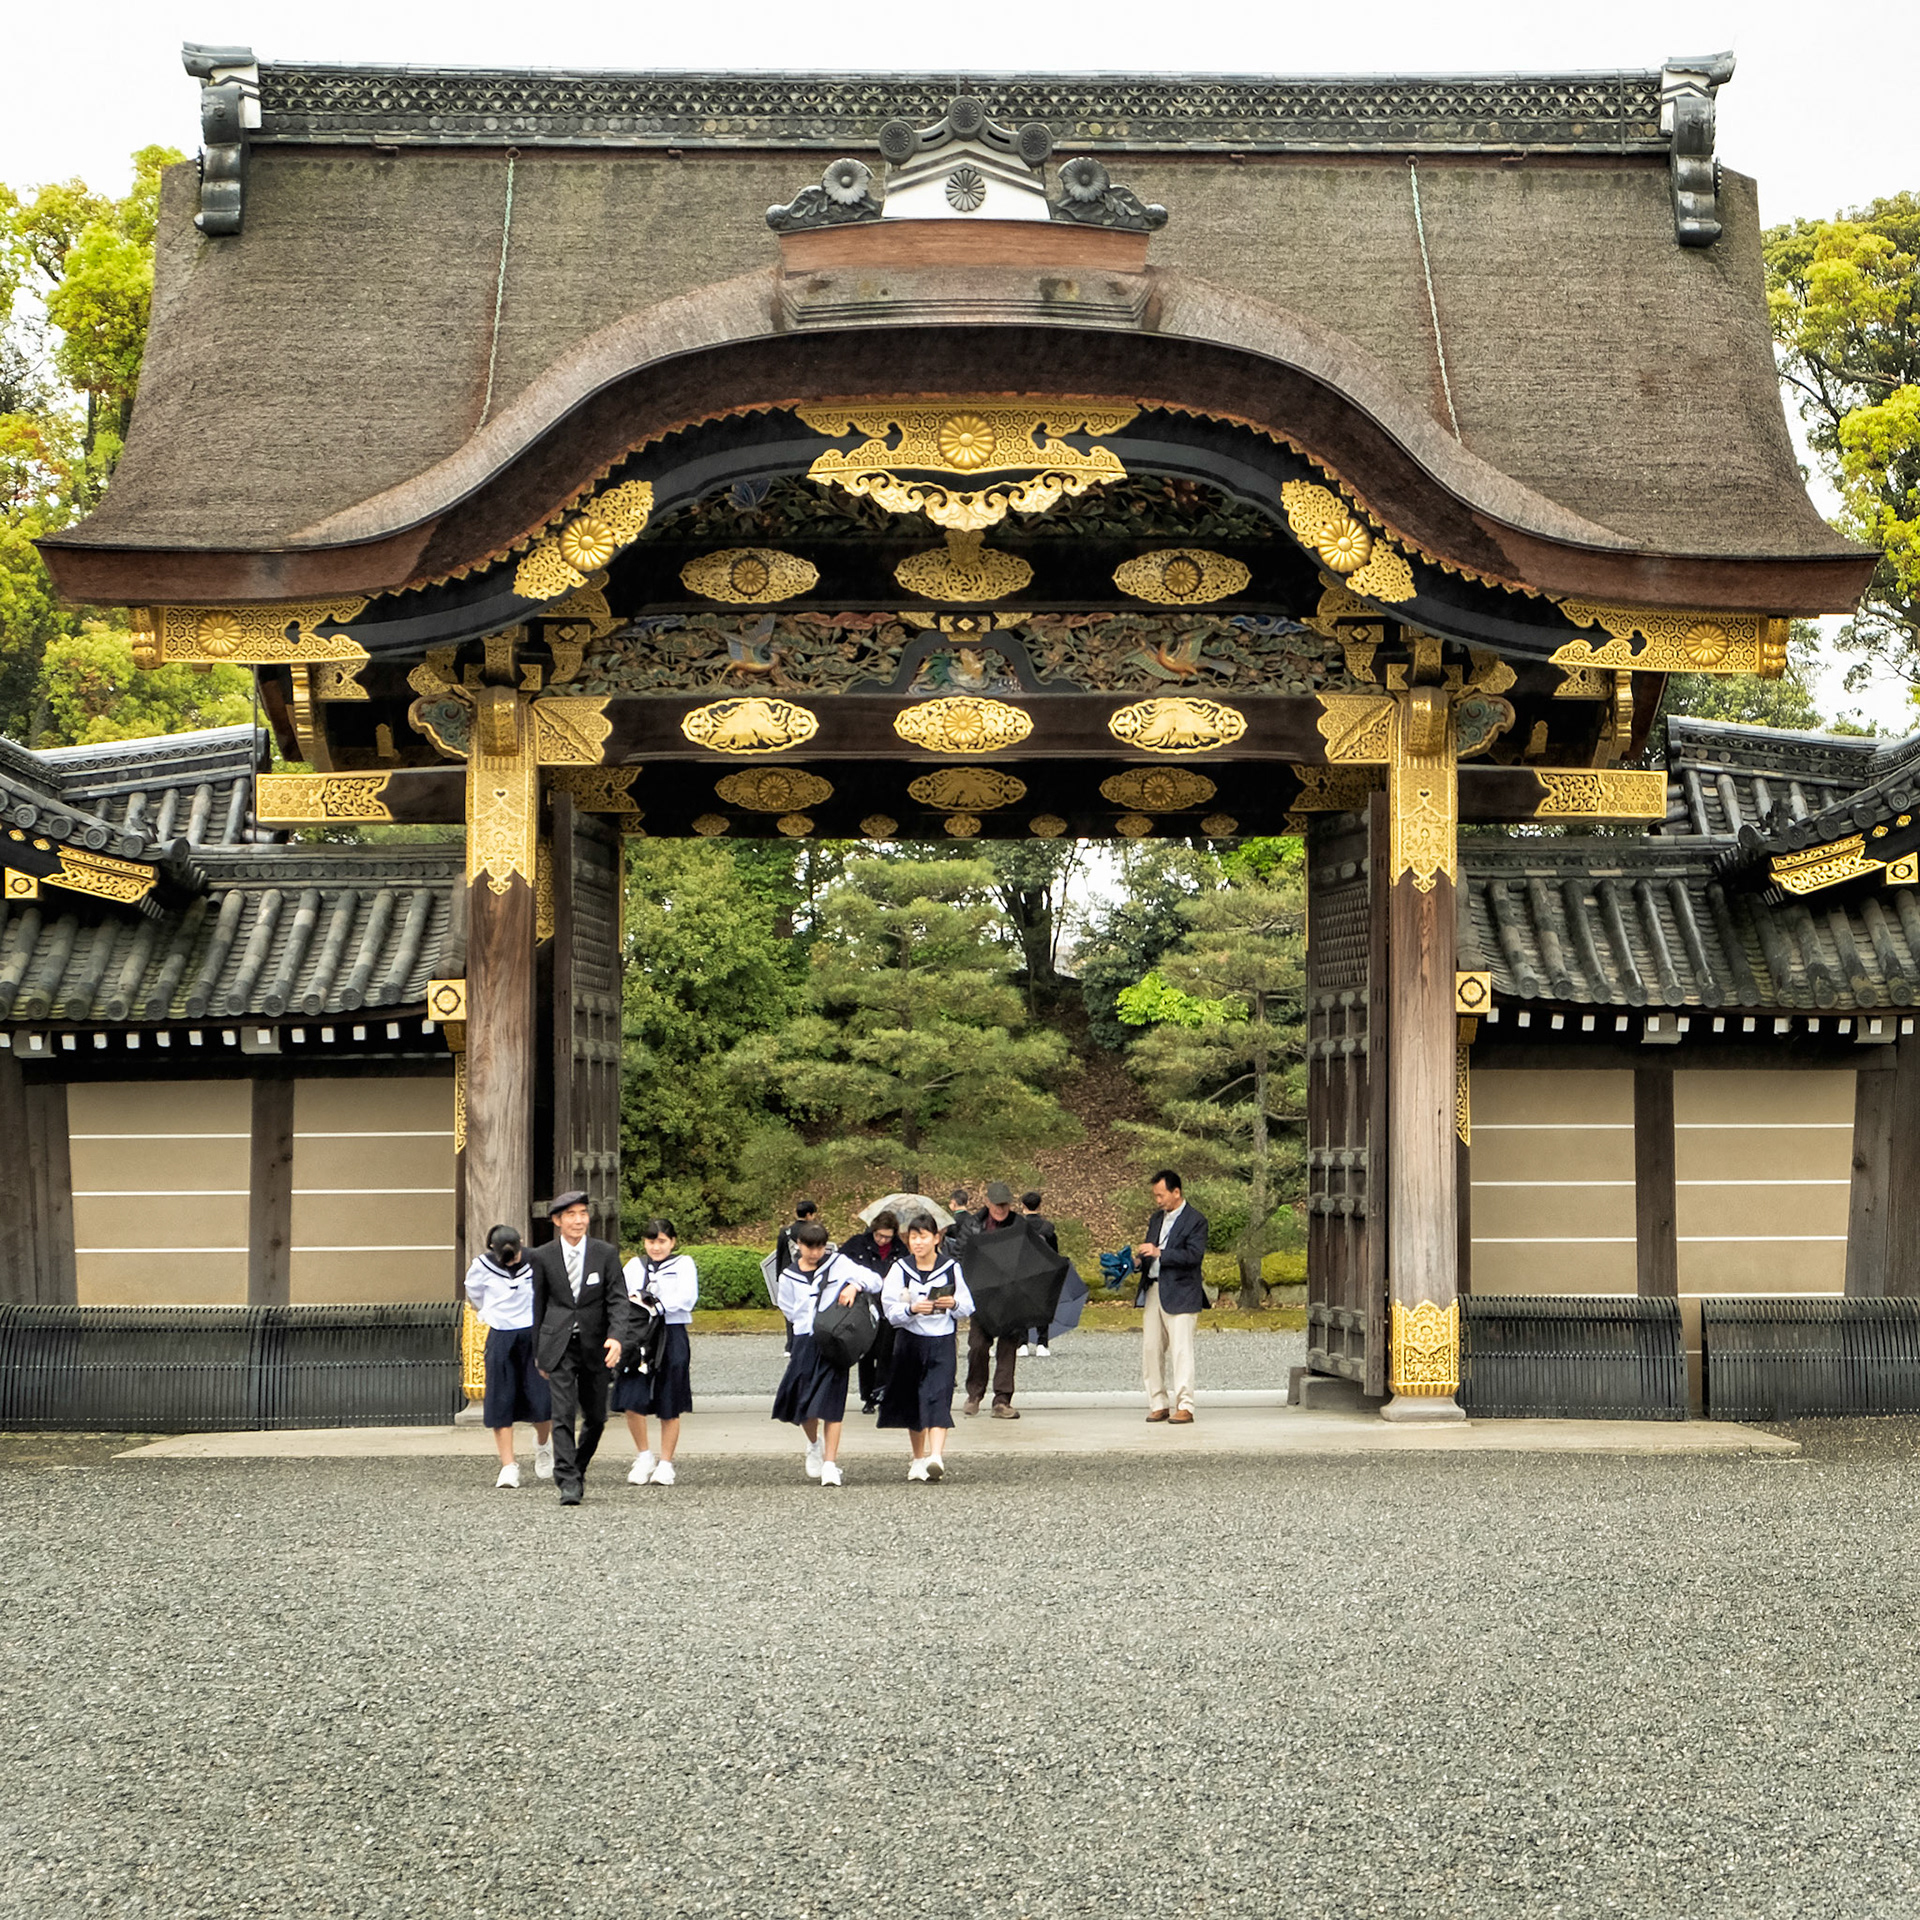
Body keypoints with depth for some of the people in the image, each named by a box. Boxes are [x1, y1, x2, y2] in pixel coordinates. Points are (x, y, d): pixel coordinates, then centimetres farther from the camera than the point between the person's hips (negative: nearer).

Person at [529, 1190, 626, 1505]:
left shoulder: (606, 1254, 0)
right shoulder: (543, 1257, 1)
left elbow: (618, 1300, -4)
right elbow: (539, 1305, 9)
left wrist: (616, 1337, -21)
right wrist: (539, 1353, 11)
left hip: (594, 1347, 1)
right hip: (559, 1346, -1)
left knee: (595, 1417, 9)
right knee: (563, 1414, -12)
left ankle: (578, 1470, 33)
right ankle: (568, 1483, -14)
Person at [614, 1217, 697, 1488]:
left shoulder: (683, 1264, 5)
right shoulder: (635, 1265, 15)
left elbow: (687, 1297, -9)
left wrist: (657, 1305, -17)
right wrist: (630, 1299, -16)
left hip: (671, 1336, -2)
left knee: (669, 1407, 3)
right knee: (632, 1400, -10)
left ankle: (665, 1464, 14)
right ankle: (643, 1456, 9)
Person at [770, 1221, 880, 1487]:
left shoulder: (839, 1264, 2)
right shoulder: (789, 1277, 9)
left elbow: (875, 1280, 2)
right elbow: (791, 1312, 16)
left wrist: (854, 1285, -17)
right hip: (805, 1341, 3)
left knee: (831, 1403, -9)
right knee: (800, 1400, 3)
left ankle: (830, 1463, -7)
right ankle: (814, 1445, 34)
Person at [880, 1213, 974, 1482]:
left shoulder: (951, 1268, 0)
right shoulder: (900, 1269, 0)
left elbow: (969, 1306, 3)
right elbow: (891, 1311, -5)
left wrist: (954, 1304, -18)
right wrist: (912, 1310, -25)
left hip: (942, 1342, -2)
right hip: (910, 1341, 2)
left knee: (938, 1397, -15)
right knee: (912, 1402, 8)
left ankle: (936, 1457, -27)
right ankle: (918, 1459, 23)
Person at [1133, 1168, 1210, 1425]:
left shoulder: (1195, 1220, -6)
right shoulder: (1157, 1219, 17)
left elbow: (1193, 1255, -16)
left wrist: (1159, 1253, -22)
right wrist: (1138, 1262, 2)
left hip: (1180, 1295, -7)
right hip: (1154, 1291, 7)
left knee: (1181, 1350, -9)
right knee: (1150, 1348, 5)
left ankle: (1184, 1407, -7)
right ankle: (1159, 1404, 12)